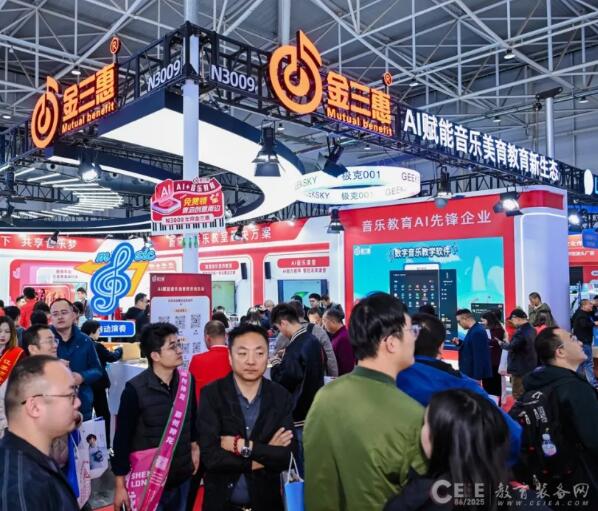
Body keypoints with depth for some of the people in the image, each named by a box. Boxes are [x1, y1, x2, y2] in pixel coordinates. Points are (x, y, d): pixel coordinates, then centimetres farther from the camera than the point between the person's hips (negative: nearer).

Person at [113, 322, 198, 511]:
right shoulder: (135, 389, -18)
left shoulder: (187, 381, -4)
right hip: (147, 480, -4)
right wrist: (120, 485, -8)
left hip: (181, 477, 5)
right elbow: (122, 439, -12)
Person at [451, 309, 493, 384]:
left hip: (475, 373, -10)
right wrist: (459, 343, 5)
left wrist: (477, 378, -24)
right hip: (471, 372, 10)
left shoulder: (477, 332, -21)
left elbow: (479, 356, -24)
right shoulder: (474, 330, 10)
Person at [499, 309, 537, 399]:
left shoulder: (520, 331, -22)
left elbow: (512, 347, -26)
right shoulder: (532, 330, 10)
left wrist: (502, 343, -8)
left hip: (520, 369, -10)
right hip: (531, 368, 10)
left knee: (518, 396, -2)